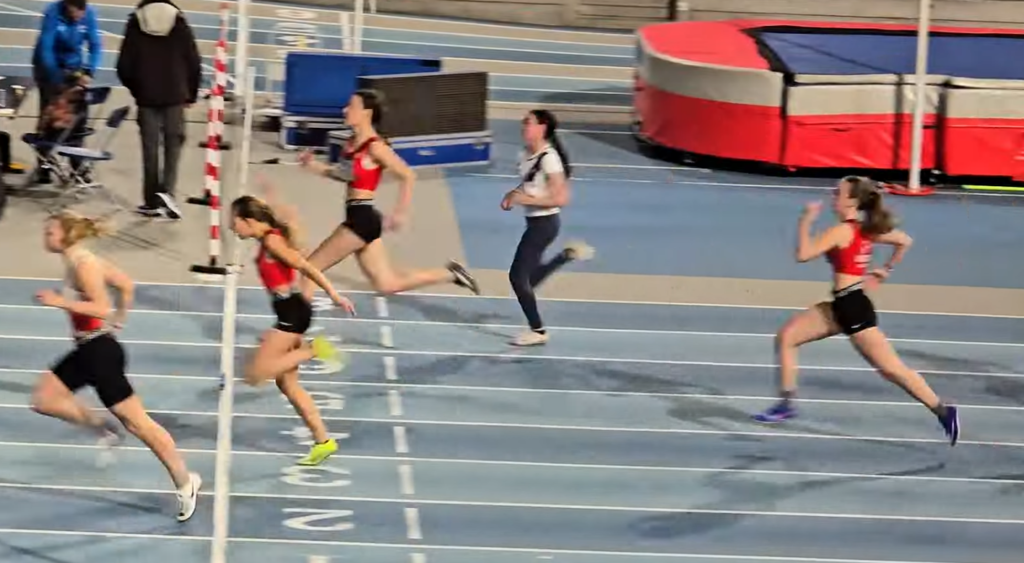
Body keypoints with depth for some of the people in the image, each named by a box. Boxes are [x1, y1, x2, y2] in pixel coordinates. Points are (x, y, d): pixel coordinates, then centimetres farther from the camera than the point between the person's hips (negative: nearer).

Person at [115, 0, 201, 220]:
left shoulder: (135, 23, 3)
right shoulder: (178, 21, 1)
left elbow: (124, 66, 3)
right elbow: (194, 62, 1)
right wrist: (191, 93, 14)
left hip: (147, 97, 1)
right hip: (175, 96, -1)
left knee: (150, 148, 7)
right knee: (173, 145, 5)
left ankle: (152, 201, 7)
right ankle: (167, 192, -14)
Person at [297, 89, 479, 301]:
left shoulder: (375, 147, -15)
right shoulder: (352, 143, 10)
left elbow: (408, 176, -15)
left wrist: (401, 213, -17)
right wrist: (313, 165, 12)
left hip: (362, 219, -9)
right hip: (358, 218, 9)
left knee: (310, 267, -3)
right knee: (387, 284, 13)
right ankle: (450, 273, 18)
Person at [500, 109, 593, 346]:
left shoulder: (548, 158, -22)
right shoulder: (528, 155, 4)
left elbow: (560, 199, -23)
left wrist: (525, 199, -24)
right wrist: (512, 195, 1)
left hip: (544, 222, -9)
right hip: (535, 221, 9)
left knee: (518, 275, -3)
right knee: (530, 277, 17)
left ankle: (537, 331, 9)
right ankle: (568, 253, 27)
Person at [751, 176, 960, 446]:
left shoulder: (841, 231, -17)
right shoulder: (866, 230, 9)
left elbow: (803, 254, -22)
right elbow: (905, 241, 17)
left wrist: (806, 221, -11)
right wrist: (886, 269, 23)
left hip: (853, 307, -10)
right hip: (842, 306, 10)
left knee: (891, 368, -5)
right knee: (786, 337, 7)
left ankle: (944, 411, -1)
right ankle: (786, 403, 9)